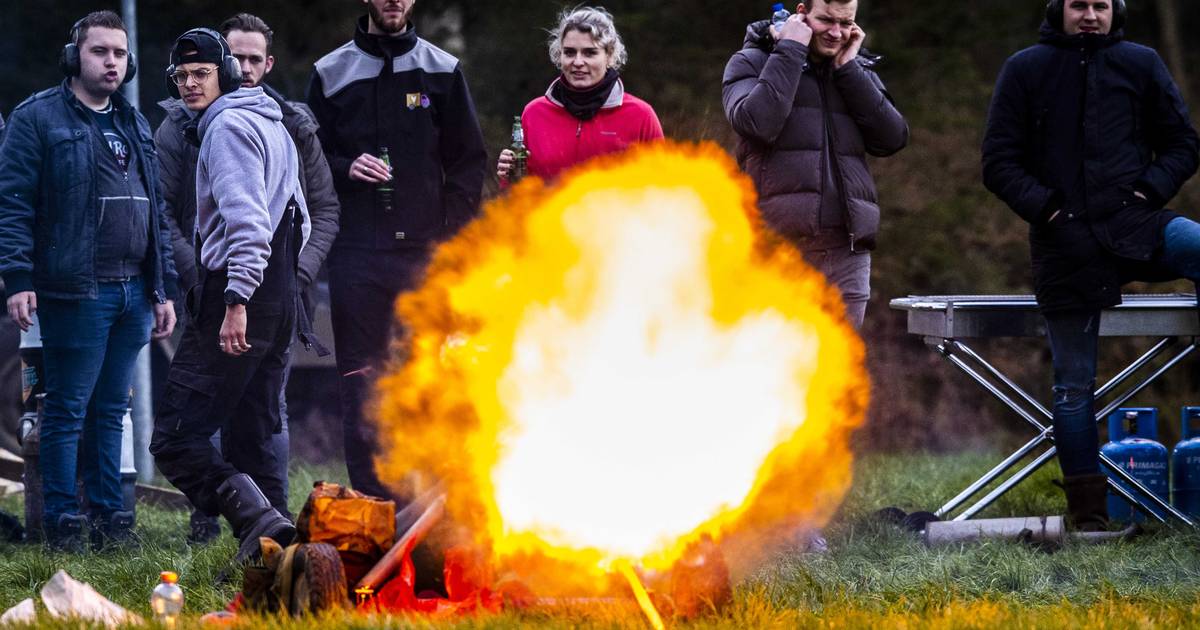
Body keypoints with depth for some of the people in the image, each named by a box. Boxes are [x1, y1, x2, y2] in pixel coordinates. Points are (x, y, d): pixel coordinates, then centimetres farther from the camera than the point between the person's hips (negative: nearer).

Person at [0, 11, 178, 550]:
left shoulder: (134, 125, 19)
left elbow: (156, 215, 22)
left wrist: (164, 289, 17)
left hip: (133, 293, 6)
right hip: (76, 292, -6)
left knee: (111, 409, 10)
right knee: (68, 410, -2)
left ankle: (108, 517, 15)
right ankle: (63, 522, 2)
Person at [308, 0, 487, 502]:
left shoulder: (442, 71, 8)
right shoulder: (332, 73, 9)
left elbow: (468, 161, 9)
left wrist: (451, 233, -2)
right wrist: (345, 168, -8)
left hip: (425, 253, -1)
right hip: (357, 254, 1)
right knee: (360, 381, -1)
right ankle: (370, 500, 2)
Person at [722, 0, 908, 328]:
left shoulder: (858, 71, 19)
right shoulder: (752, 63, 6)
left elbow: (892, 138, 4)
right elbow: (757, 123, -14)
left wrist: (848, 68, 2)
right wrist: (789, 52, -7)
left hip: (846, 247, 4)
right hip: (774, 246, -4)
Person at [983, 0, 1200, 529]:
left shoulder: (1141, 65, 10)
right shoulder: (1025, 70, 8)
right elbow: (999, 162, 6)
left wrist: (1151, 189, -6)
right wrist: (1040, 205, -9)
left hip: (1134, 226, 0)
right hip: (1065, 244, 0)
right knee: (1073, 382, 2)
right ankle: (1087, 509, 9)